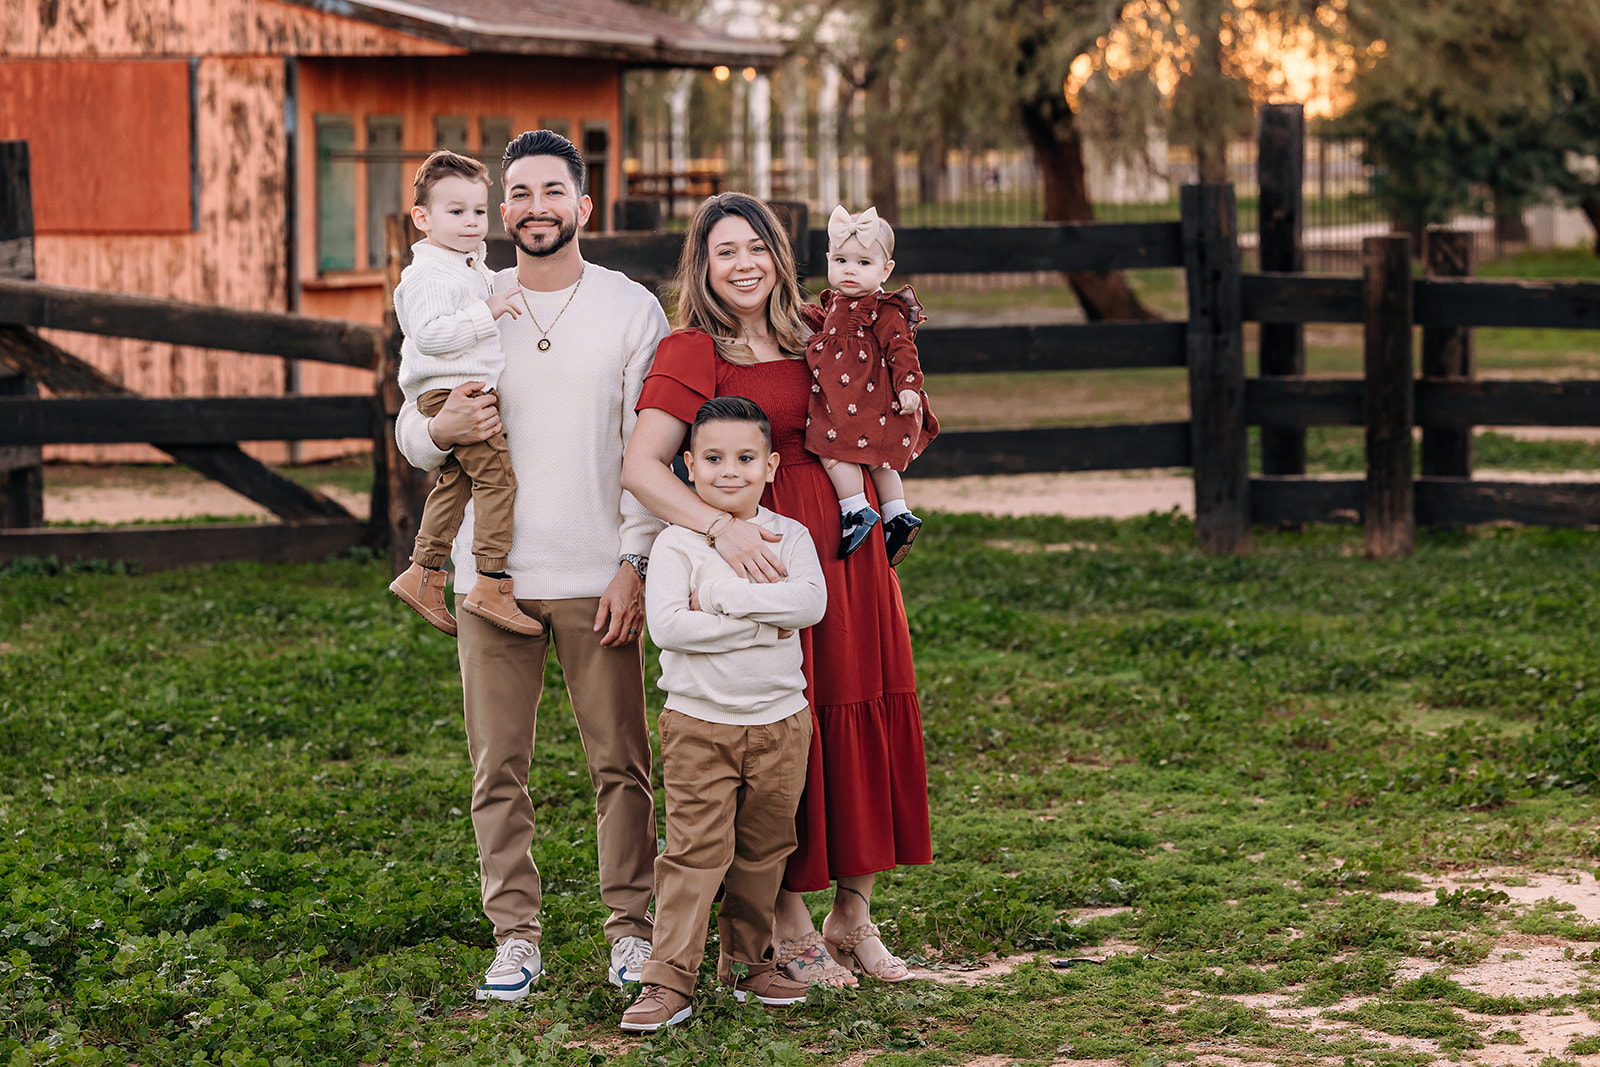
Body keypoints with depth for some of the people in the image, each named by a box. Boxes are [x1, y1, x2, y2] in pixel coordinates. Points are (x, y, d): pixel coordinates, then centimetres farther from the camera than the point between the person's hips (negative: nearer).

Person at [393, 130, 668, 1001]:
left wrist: (634, 561, -8)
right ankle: (515, 937, 12)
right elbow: (408, 431, 10)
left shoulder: (632, 309, 3)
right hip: (492, 573, 2)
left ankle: (632, 930, 12)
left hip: (597, 578, -1)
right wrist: (441, 429, -14)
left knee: (620, 764, 1)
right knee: (498, 767, 3)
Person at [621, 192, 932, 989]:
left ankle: (853, 919, 20)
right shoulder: (692, 352, -6)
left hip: (850, 556, 6)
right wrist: (721, 527, -30)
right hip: (766, 556, -6)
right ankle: (789, 929, 12)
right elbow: (639, 466, -18)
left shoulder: (808, 341, 14)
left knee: (865, 722, 8)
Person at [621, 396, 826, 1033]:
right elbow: (666, 626, -19)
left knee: (764, 848, 11)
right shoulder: (675, 543, -5)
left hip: (779, 721, 3)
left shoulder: (789, 537, 3)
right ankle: (669, 982, -7)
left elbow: (811, 602, -16)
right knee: (695, 849, -7)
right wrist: (761, 625, -18)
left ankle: (749, 962, 25)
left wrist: (720, 597, -21)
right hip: (698, 723, -3)